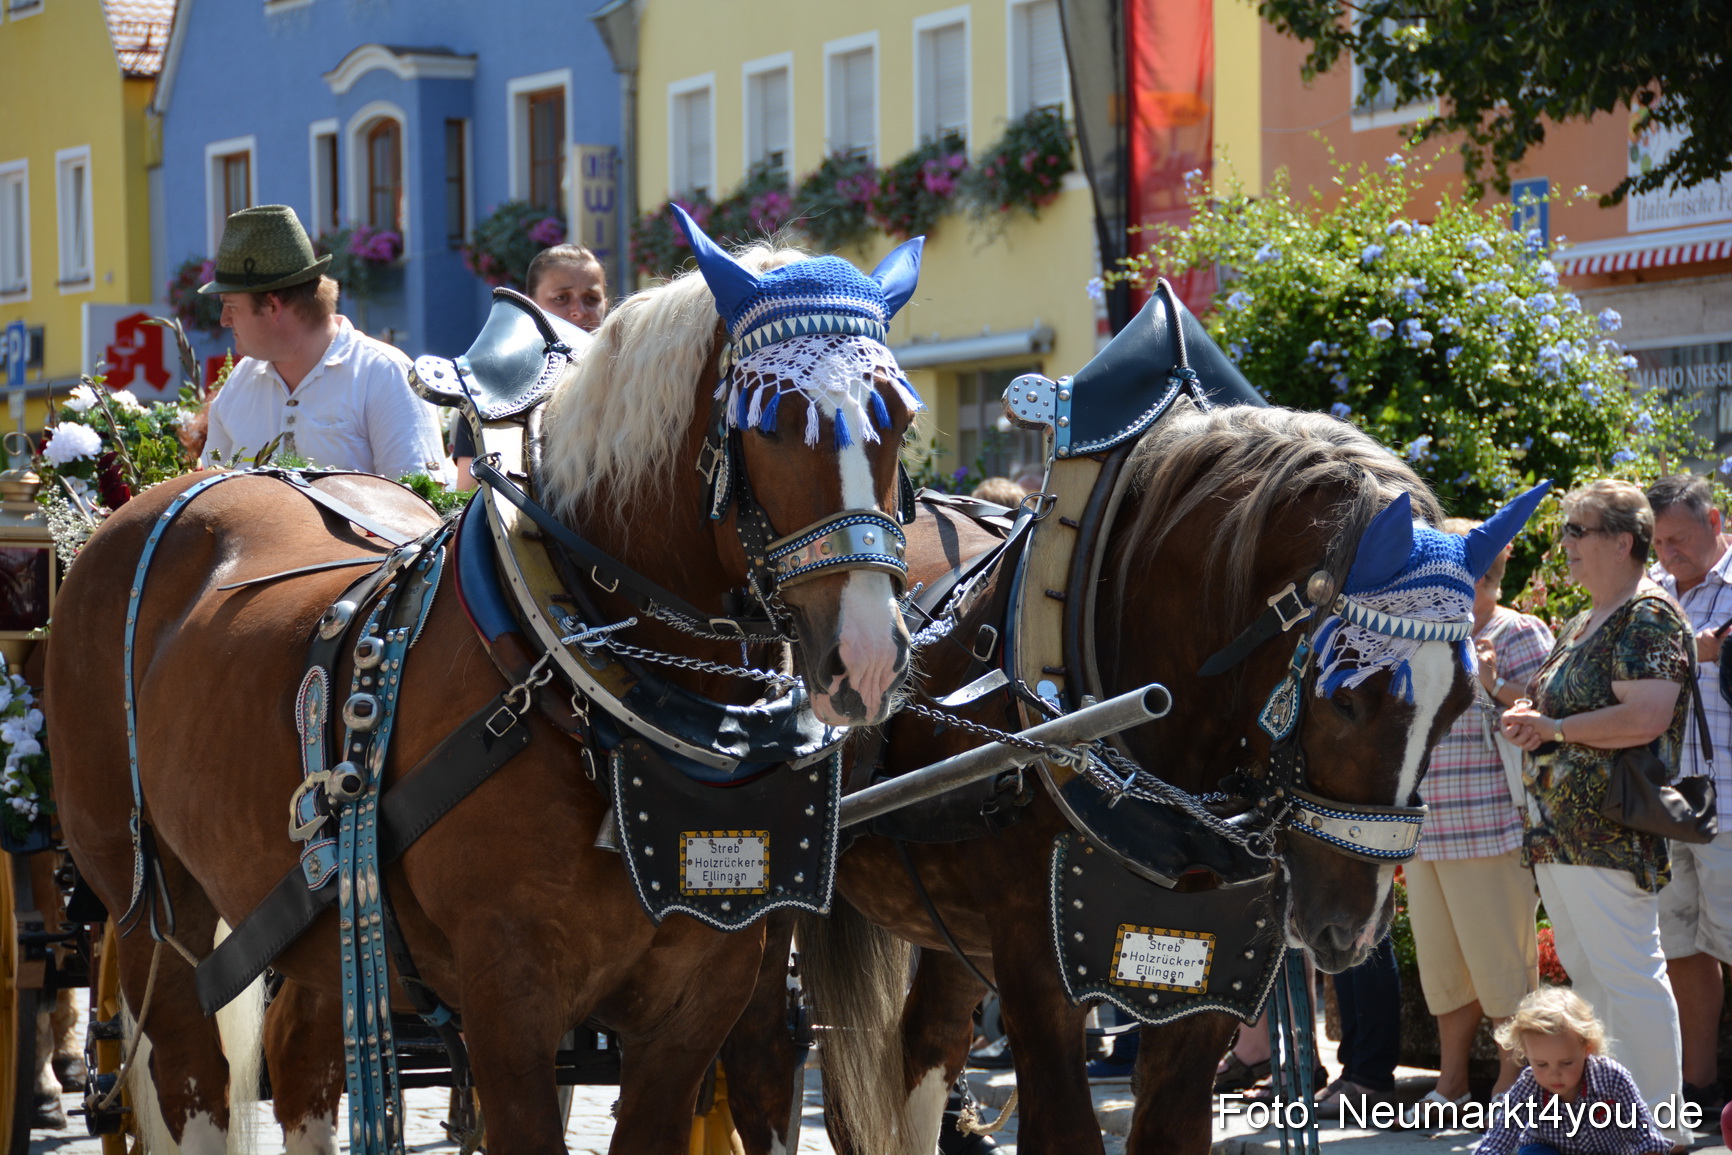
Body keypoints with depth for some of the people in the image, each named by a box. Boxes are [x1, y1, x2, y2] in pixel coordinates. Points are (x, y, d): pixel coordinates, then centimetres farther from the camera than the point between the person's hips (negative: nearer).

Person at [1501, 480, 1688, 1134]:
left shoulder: (1648, 617, -10)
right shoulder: (1582, 623, 20)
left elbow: (1646, 717, -22)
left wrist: (1553, 727, -14)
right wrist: (1527, 717, 7)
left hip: (1610, 834, -10)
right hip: (1556, 834, 10)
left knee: (1626, 974, -9)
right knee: (1585, 972, 12)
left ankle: (1656, 1119, -7)